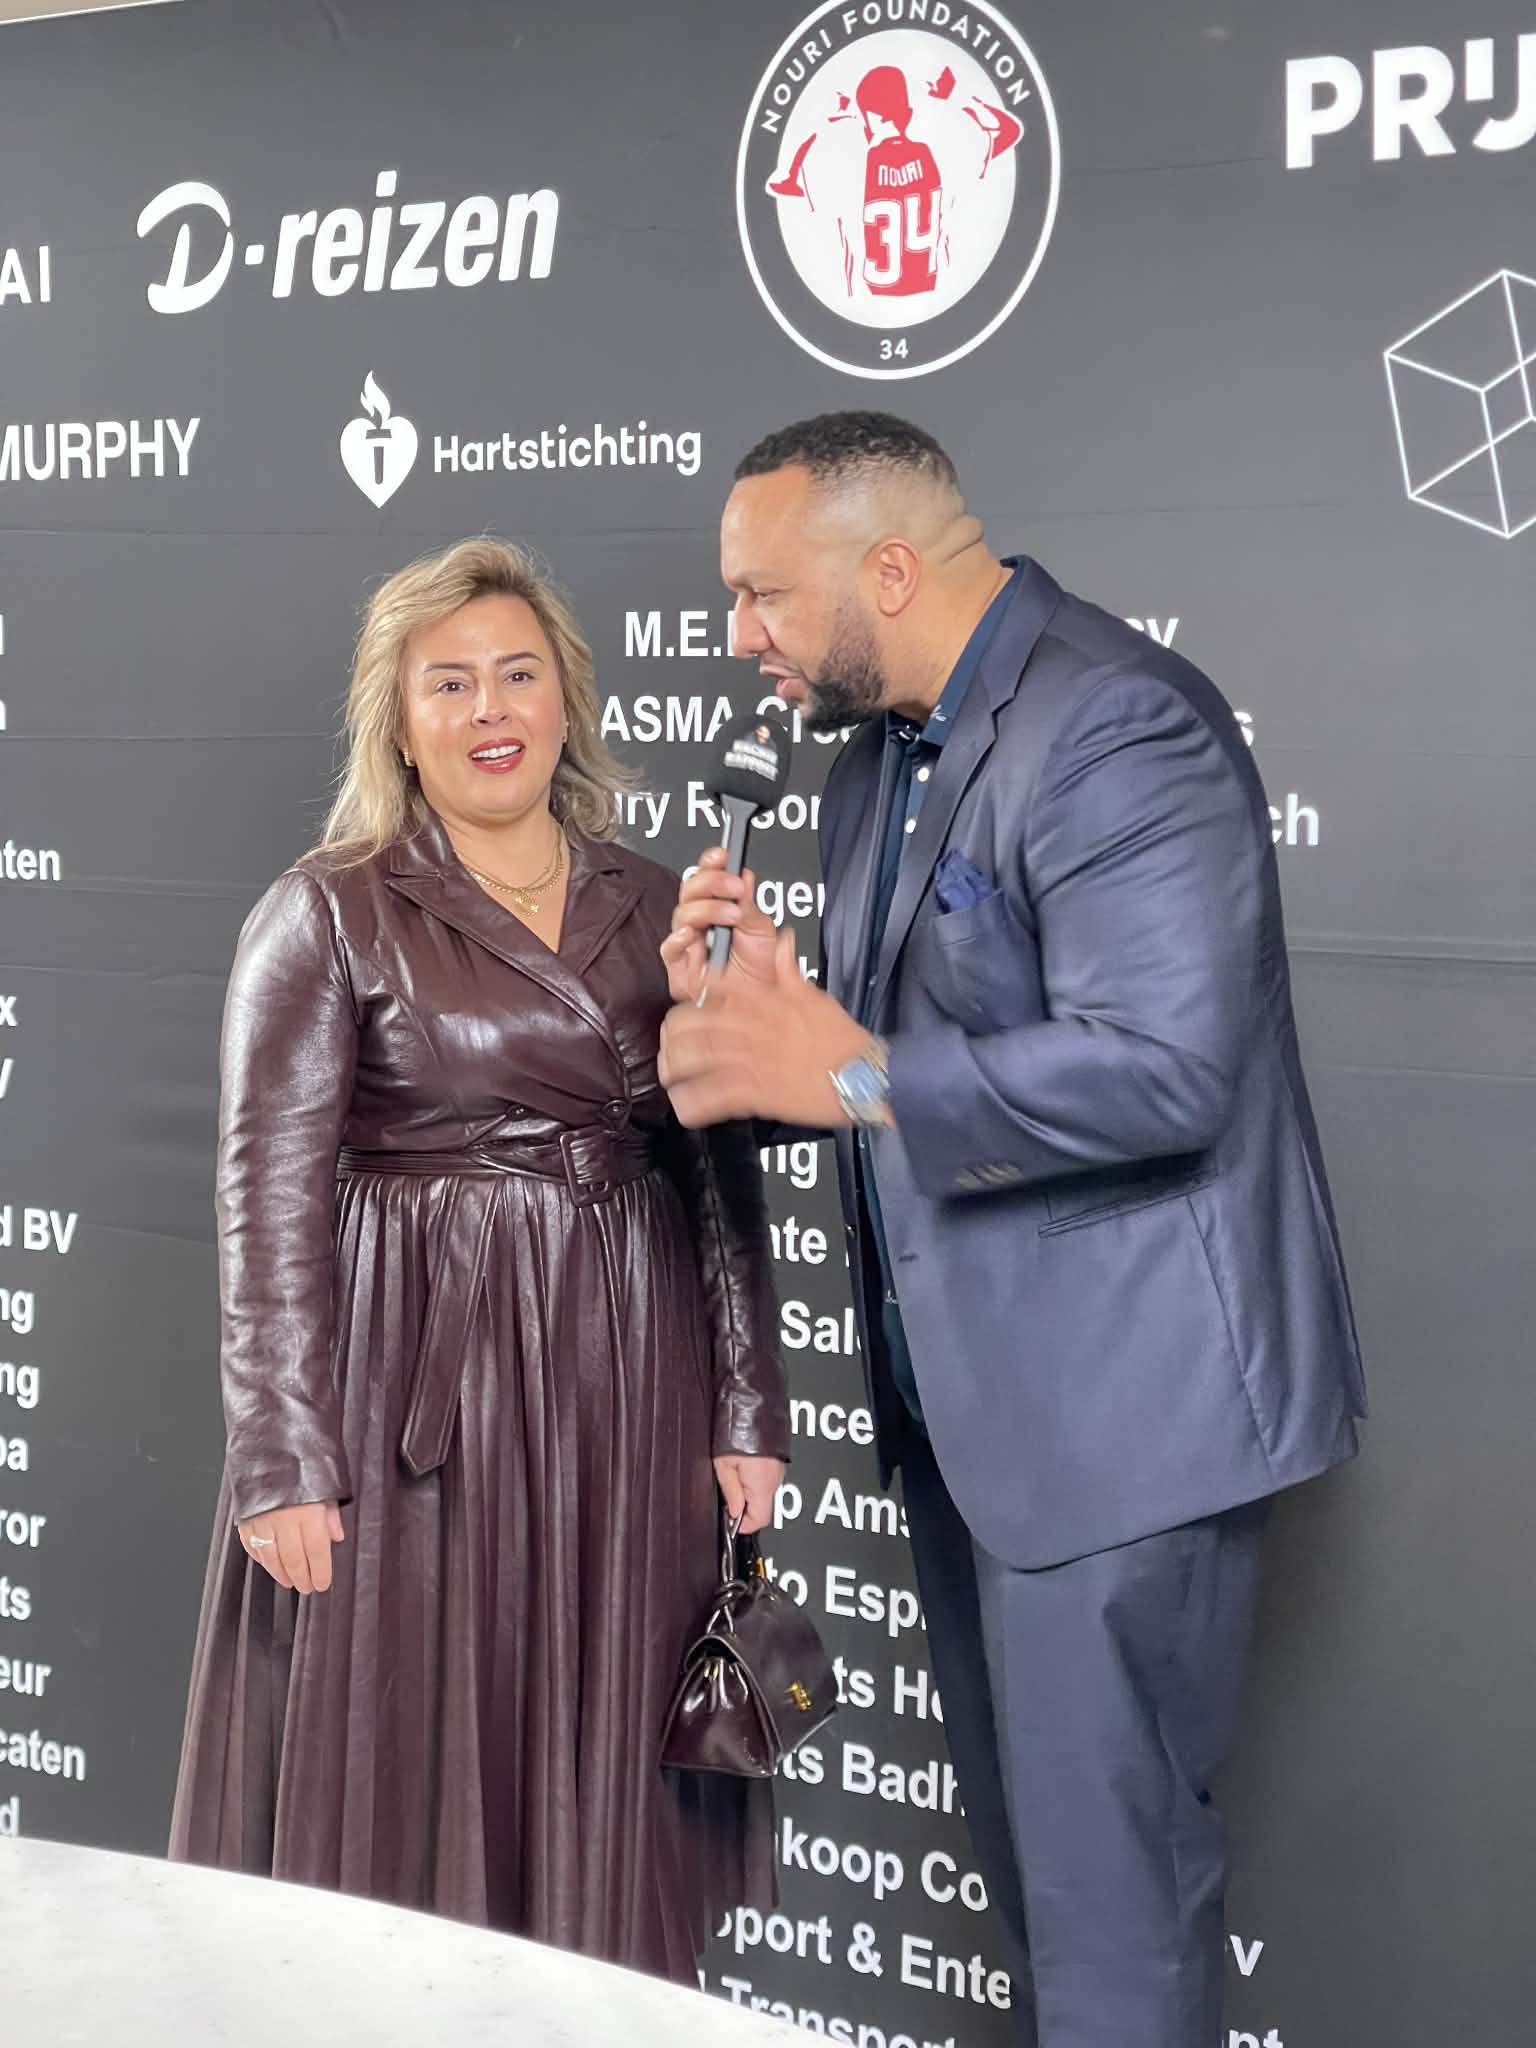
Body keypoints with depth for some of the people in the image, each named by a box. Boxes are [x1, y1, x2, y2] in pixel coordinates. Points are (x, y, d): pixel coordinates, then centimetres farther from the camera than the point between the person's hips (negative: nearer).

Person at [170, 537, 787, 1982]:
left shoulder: (653, 910, 10)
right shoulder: (327, 917, -2)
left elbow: (723, 1176, 10)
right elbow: (270, 1200, -6)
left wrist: (745, 1415, 5)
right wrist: (284, 1465, -12)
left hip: (626, 1400, 4)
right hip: (416, 1396, -3)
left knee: (603, 1794, 10)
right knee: (404, 1793, 4)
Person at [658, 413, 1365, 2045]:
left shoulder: (1116, 726, -18)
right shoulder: (874, 760, 12)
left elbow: (1159, 1068, -28)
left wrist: (851, 1080, -21)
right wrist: (753, 1013, -5)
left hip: (1114, 1411, -9)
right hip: (968, 1402, 9)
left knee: (1105, 1893, 0)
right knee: (1024, 1850, 21)